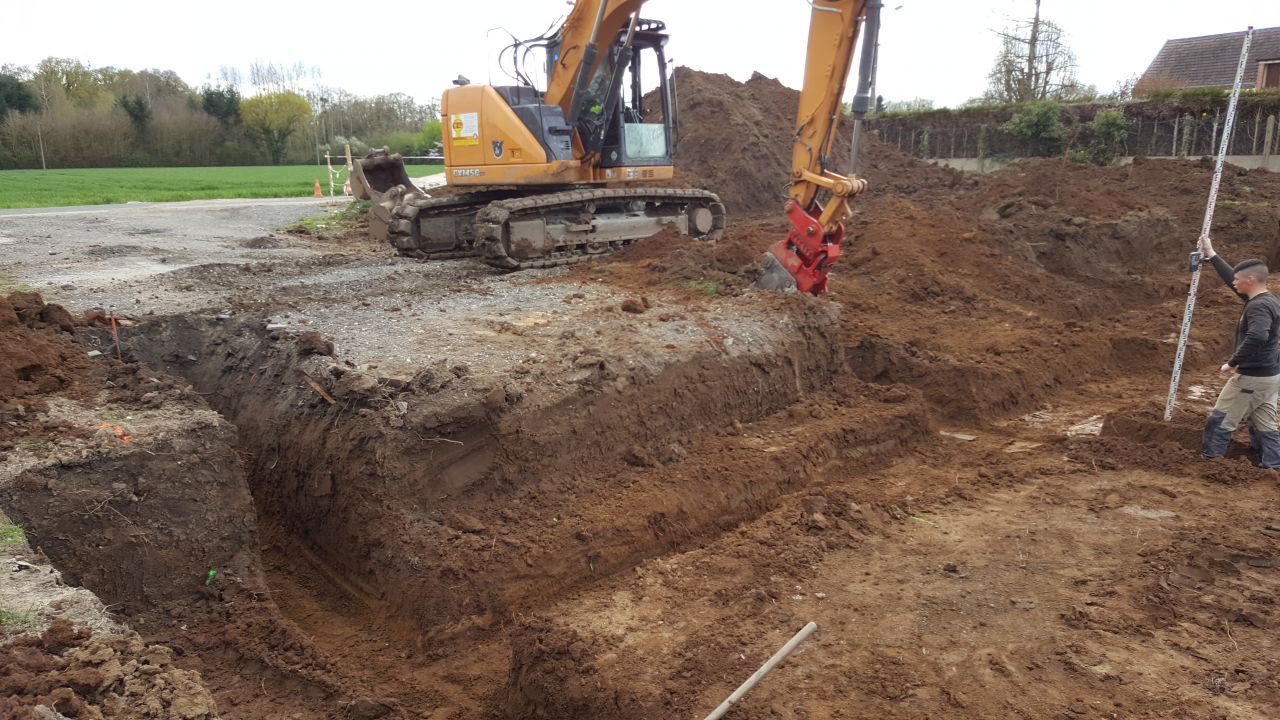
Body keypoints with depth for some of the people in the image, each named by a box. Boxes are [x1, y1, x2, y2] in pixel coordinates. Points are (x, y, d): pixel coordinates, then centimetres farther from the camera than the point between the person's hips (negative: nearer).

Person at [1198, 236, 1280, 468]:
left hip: (1252, 377, -9)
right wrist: (1212, 256, 21)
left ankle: (1208, 461, 14)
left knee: (1220, 420, 4)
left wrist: (1232, 363, -31)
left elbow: (1257, 338, -40)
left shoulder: (1259, 306, -22)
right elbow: (1232, 279, 20)